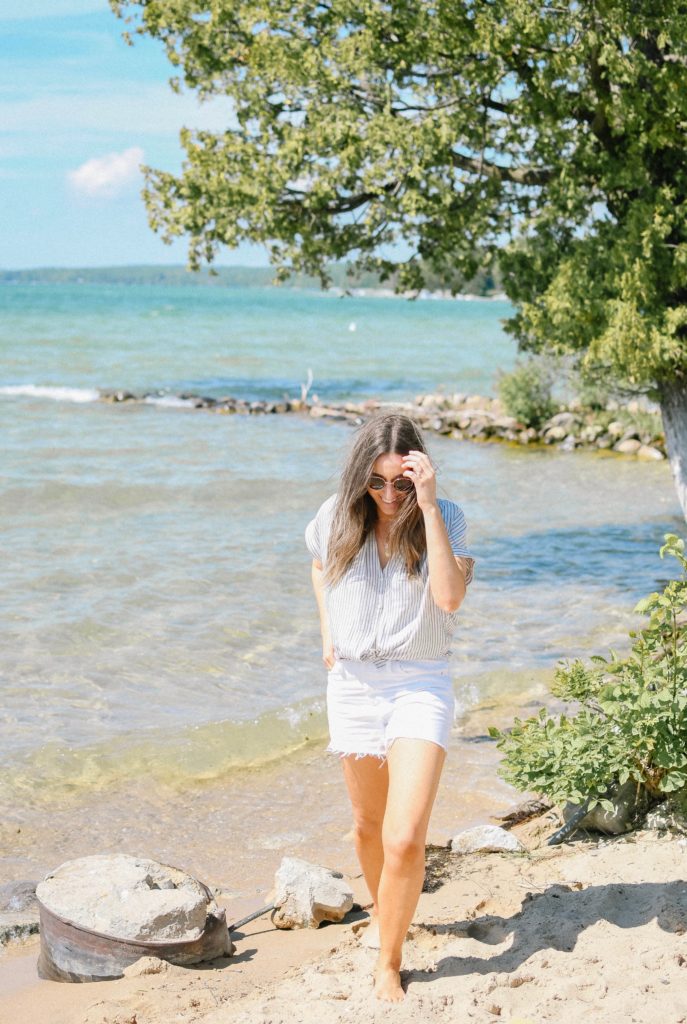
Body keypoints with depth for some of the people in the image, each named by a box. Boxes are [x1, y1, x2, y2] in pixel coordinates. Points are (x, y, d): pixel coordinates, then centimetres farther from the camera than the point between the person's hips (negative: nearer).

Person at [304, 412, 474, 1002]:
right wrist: (328, 634, 10)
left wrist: (428, 505, -28)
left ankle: (389, 965, 3)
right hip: (353, 684, 3)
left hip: (421, 686, -3)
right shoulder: (337, 517, -3)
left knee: (405, 839, -14)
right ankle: (382, 912, 46)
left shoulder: (446, 517, -11)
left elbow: (450, 597, -27)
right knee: (369, 824, 18)